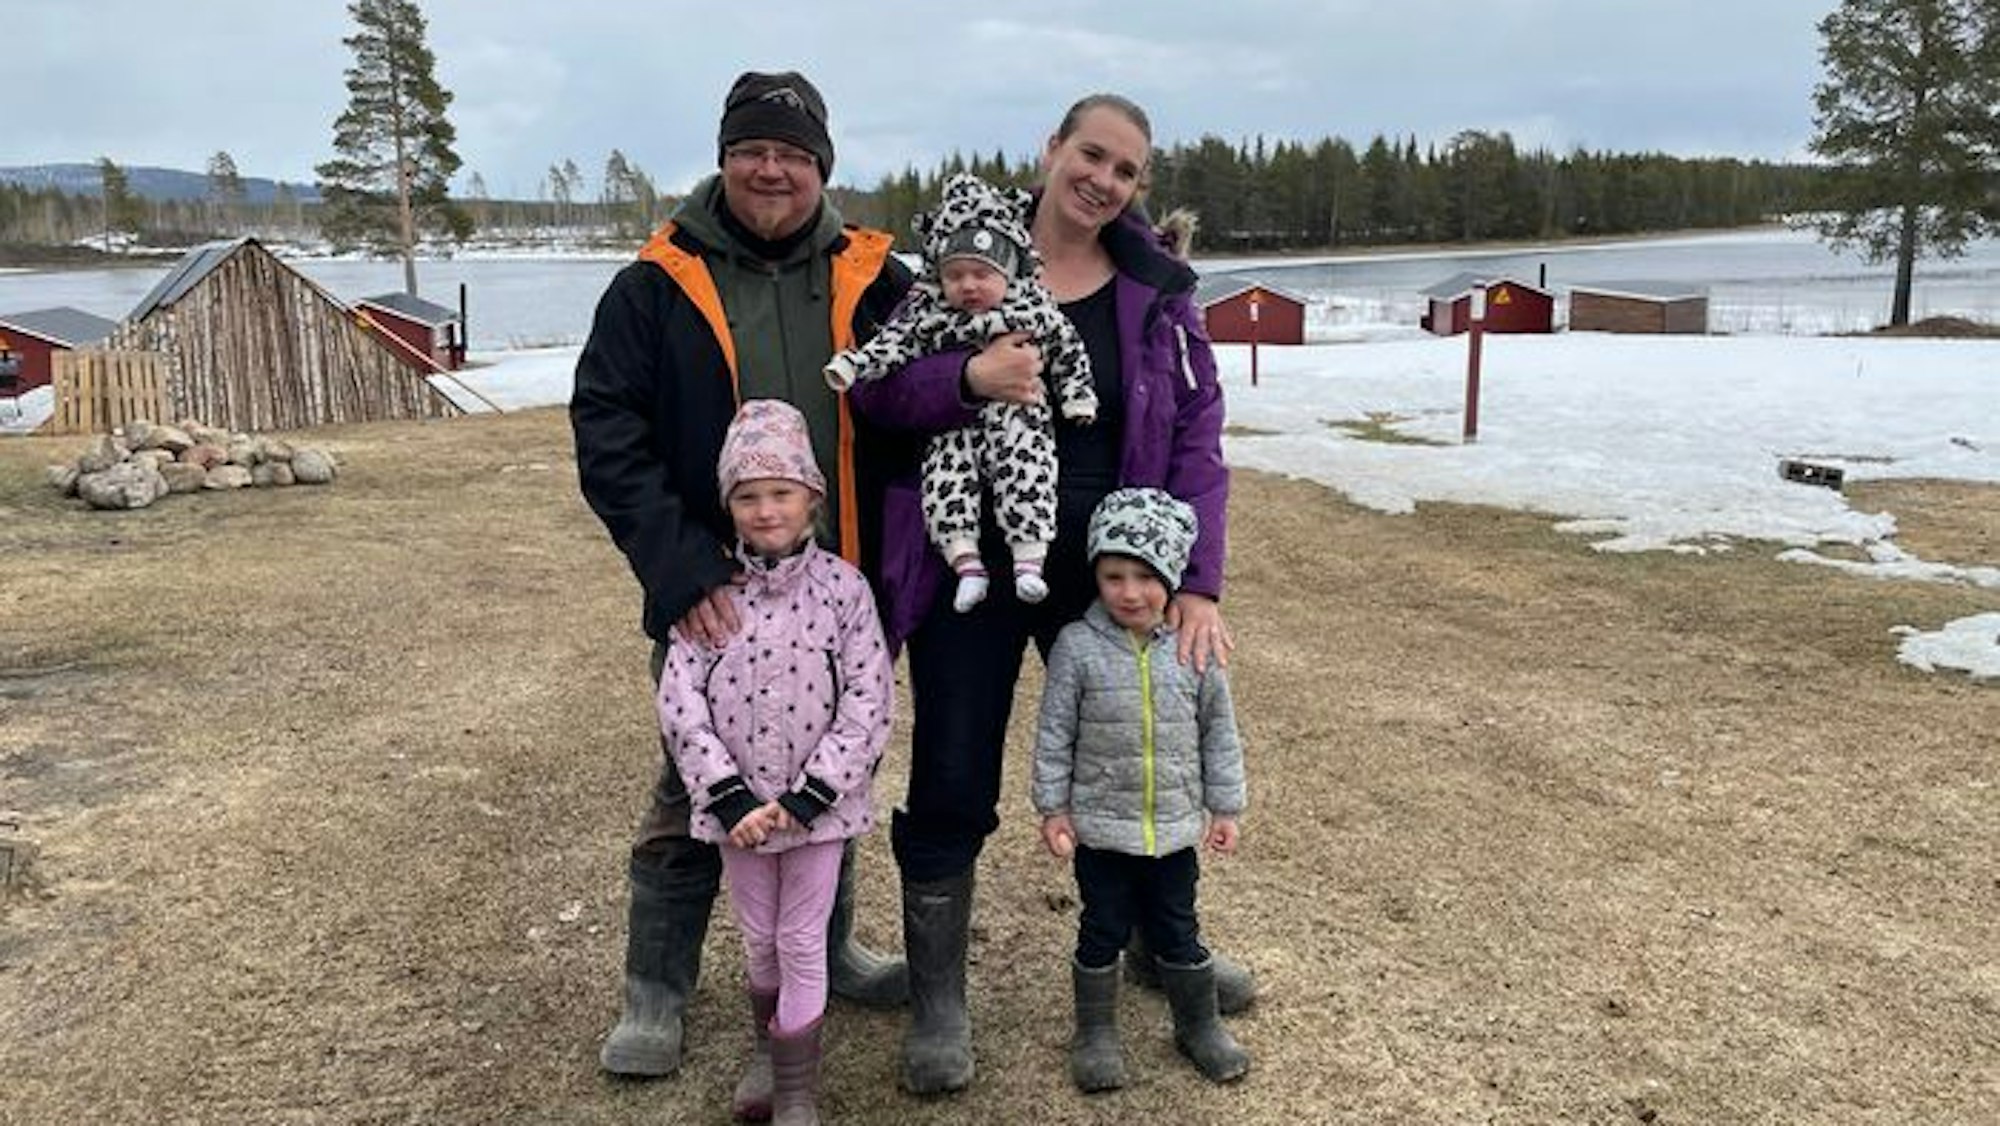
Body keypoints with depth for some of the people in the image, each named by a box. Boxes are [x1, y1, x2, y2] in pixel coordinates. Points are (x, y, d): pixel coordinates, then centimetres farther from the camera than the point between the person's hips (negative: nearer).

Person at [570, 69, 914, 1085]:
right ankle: (654, 992, 28)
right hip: (709, 600, -2)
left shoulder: (872, 279, 2)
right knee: (694, 792, 9)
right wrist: (682, 570, -21)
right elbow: (606, 438, -10)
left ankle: (825, 951, 40)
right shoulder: (658, 285, -5)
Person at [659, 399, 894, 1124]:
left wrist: (803, 799, -16)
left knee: (802, 943, 7)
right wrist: (732, 797, -15)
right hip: (738, 803, 2)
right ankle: (767, 1049, 44)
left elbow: (867, 704, -12)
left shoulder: (842, 588, -11)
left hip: (819, 803, -2)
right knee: (759, 940, 19)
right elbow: (680, 700, -9)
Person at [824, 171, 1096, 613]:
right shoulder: (929, 315, 7)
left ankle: (1030, 560, -15)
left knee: (1026, 475, -20)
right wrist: (852, 364, -10)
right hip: (955, 429, 2)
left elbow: (1068, 348, 10)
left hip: (1018, 417, -2)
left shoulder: (1035, 307, 2)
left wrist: (1077, 397, 6)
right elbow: (894, 341, 3)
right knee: (945, 482, -14)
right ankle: (966, 562, -10)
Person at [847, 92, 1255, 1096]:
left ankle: (1160, 945, 43)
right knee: (951, 787, 4)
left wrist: (1198, 584, -10)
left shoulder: (1156, 289, 0)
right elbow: (873, 388, -7)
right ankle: (937, 1001, 24)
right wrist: (968, 377, -28)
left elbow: (1196, 437, -2)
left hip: (1104, 573, 2)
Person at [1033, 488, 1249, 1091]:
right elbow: (1054, 733, -5)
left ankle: (1200, 1025, 35)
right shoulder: (1078, 646, -12)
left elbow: (1219, 731, 3)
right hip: (1100, 826, -1)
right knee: (1103, 930, 13)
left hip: (1175, 825, 2)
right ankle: (1095, 1031, 31)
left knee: (1177, 930, 16)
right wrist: (1052, 807, -4)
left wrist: (1225, 805, 6)